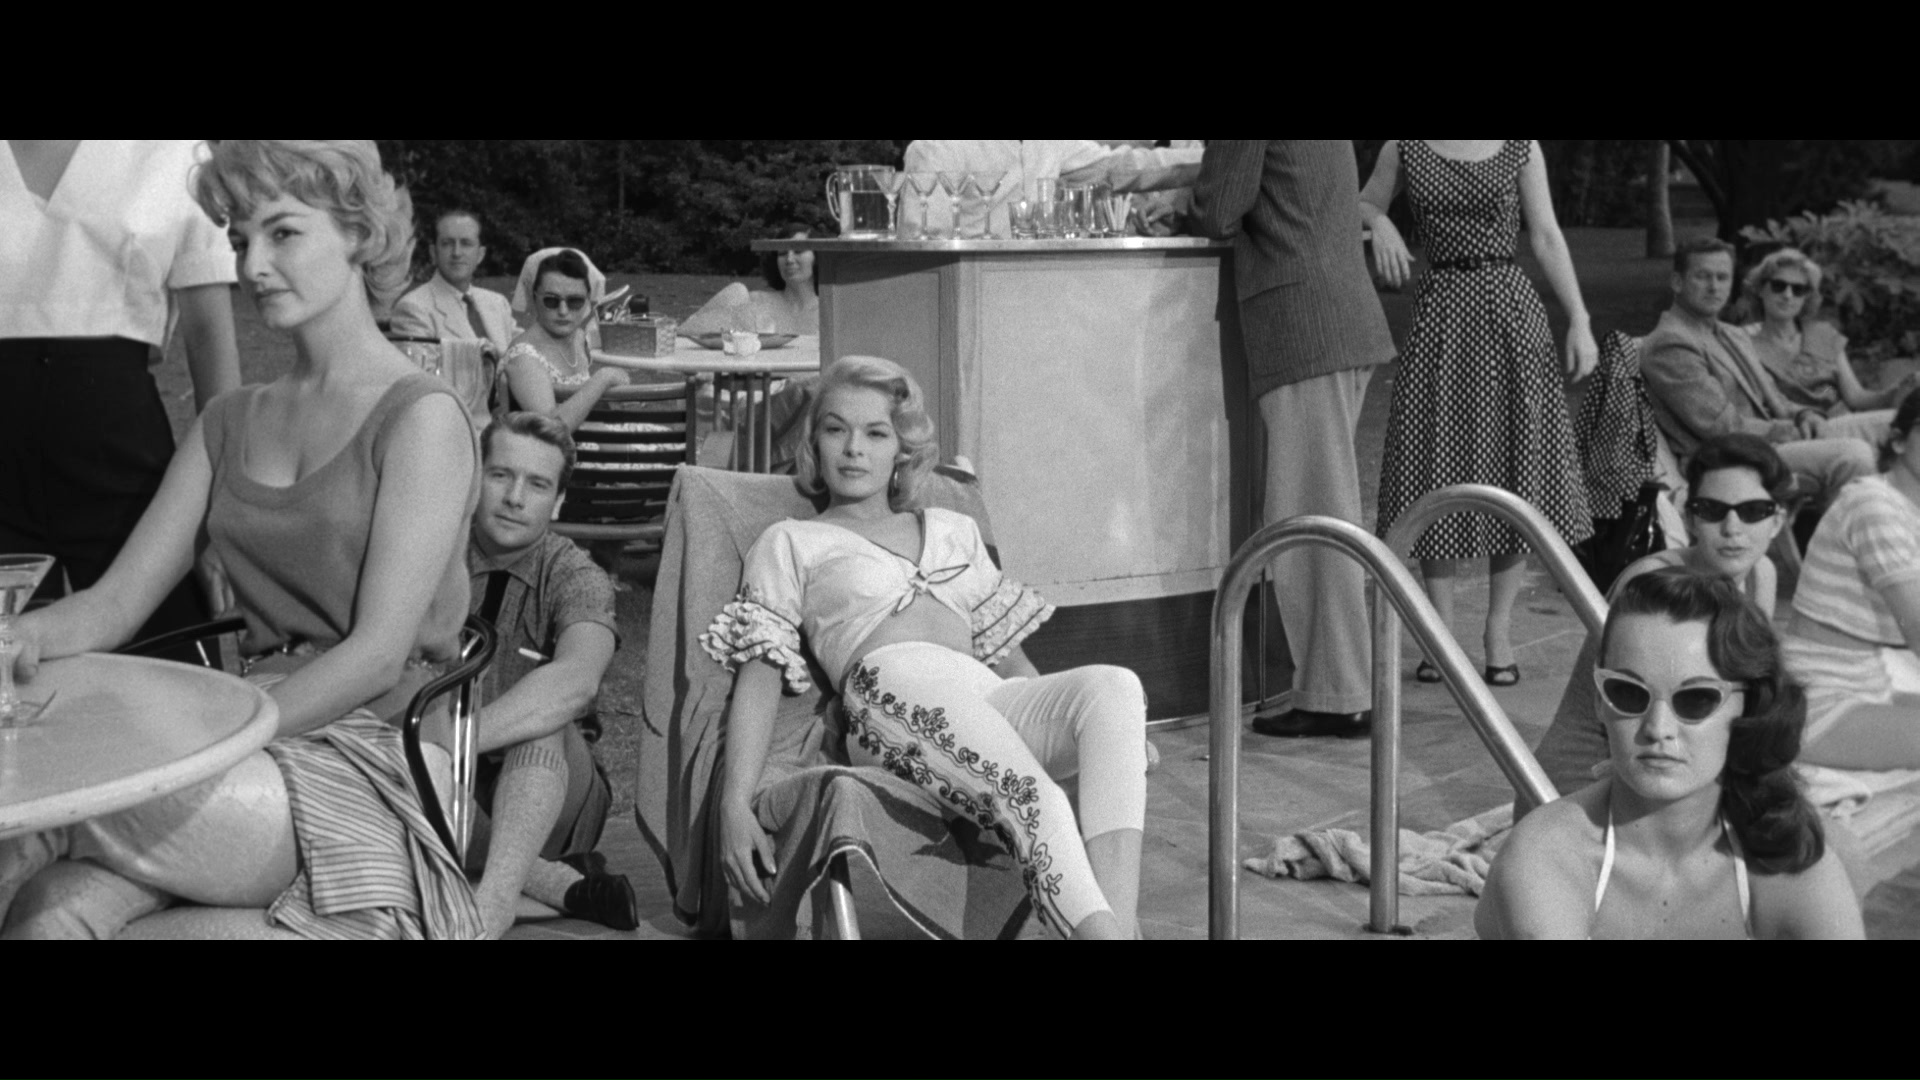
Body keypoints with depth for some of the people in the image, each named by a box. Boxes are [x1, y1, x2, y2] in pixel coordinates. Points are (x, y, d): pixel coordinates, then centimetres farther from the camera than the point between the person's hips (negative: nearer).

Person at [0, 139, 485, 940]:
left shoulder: (420, 417, -3)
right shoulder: (232, 423, 19)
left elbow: (379, 653, -12)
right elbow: (118, 600, 12)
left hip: (372, 768, -5)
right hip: (254, 744, 5)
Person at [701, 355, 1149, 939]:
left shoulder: (954, 531, 34)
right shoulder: (790, 544, 22)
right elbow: (760, 675, 11)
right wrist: (735, 805, -4)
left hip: (994, 702, 4)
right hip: (894, 694, -4)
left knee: (1114, 685, -31)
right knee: (1036, 801, -36)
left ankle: (1118, 922, -46)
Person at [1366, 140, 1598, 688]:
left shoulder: (1521, 148, 5)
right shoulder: (1403, 148, 6)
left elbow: (1547, 238, 4)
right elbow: (1361, 205, 17)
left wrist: (1579, 320, -3)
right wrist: (1380, 223, -7)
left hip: (1510, 312, 0)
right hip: (1439, 314, 0)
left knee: (1515, 465, -1)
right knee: (1435, 466, 0)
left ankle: (1499, 632, 9)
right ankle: (1441, 629, 10)